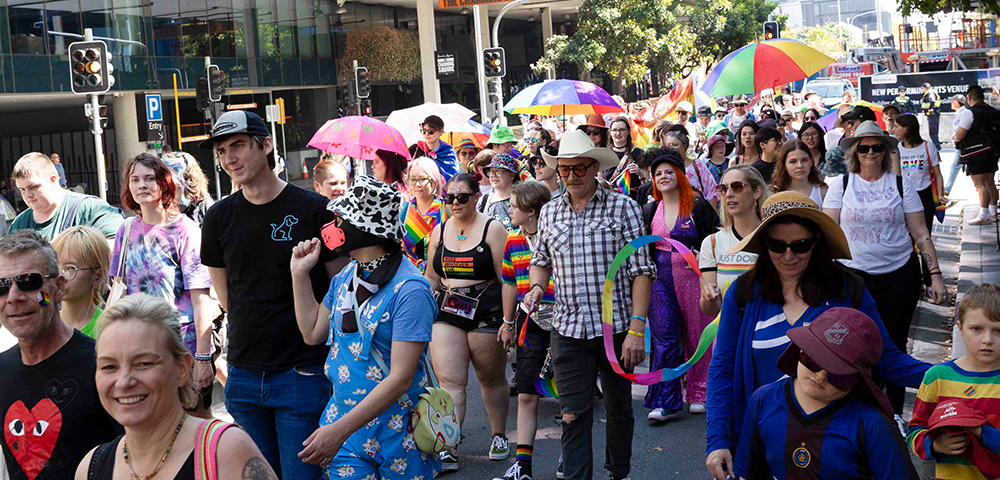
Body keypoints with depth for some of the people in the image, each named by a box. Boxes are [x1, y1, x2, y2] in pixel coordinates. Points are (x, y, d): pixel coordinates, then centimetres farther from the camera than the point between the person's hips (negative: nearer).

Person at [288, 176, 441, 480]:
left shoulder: (409, 290, -20)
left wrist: (339, 431, -28)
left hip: (396, 430, -6)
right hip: (343, 421, 6)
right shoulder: (345, 276, 6)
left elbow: (401, 378, -24)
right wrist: (300, 274, 5)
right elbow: (313, 334, 13)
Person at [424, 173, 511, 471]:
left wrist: (509, 318, -10)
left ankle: (499, 436, 30)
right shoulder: (439, 231, 9)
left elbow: (506, 277, -6)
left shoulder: (492, 229, -4)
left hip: (486, 312, -3)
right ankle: (448, 450, -9)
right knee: (449, 381, -7)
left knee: (492, 379, 11)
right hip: (446, 313, 3)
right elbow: (430, 277, 17)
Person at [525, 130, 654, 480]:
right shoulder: (549, 212, 8)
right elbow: (541, 260, 22)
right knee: (573, 416, -3)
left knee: (619, 409, 14)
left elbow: (641, 270, -7)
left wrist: (637, 329, -14)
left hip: (618, 326, -2)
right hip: (568, 331, 2)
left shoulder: (622, 207, -3)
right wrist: (536, 287, -2)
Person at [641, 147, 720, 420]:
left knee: (696, 336, 4)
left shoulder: (698, 207, 0)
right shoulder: (649, 211, 10)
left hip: (692, 277, -2)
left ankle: (698, 394, 19)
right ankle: (666, 402, -2)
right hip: (661, 279, 2)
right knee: (663, 336, -5)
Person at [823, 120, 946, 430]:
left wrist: (936, 275, 0)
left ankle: (895, 413, 17)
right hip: (853, 275, 0)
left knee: (894, 345, 3)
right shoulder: (841, 185, 4)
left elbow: (921, 235, 4)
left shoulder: (901, 184, 4)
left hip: (899, 274, 0)